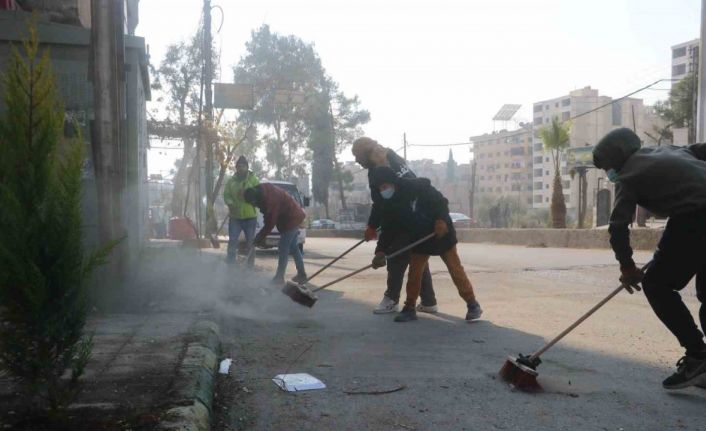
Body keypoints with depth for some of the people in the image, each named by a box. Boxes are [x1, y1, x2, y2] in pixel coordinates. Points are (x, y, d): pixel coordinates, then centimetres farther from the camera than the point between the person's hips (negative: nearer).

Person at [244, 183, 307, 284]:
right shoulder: (262, 190, -1)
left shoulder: (270, 199, -30)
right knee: (293, 247, 14)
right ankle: (302, 274, 21)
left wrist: (260, 237, -13)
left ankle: (279, 277, -4)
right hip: (294, 217, 10)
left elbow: (270, 223, -23)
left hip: (291, 218, -10)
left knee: (283, 248, -8)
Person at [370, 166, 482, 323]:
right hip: (419, 240, 5)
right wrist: (381, 251, -16)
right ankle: (410, 308, 13)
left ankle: (472, 304, 9)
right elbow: (387, 231, -4)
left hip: (441, 235, -5)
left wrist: (441, 220, -32)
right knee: (413, 274, 0)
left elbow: (440, 201, -17)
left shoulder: (417, 187, -20)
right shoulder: (388, 206, -5)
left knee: (455, 270, -1)